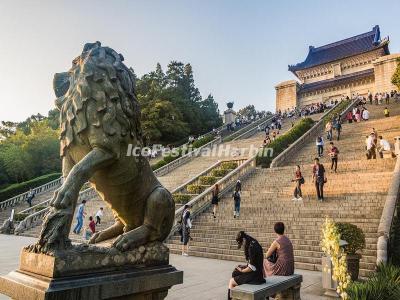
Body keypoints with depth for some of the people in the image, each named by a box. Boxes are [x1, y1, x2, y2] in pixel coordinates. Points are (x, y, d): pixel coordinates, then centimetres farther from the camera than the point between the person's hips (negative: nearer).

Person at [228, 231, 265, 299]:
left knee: (231, 281, 4)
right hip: (257, 273, 9)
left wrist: (242, 270, -5)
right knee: (235, 274, 15)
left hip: (254, 276, -9)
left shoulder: (251, 247, -21)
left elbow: (252, 267, -21)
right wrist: (244, 266, 10)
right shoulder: (255, 244, 7)